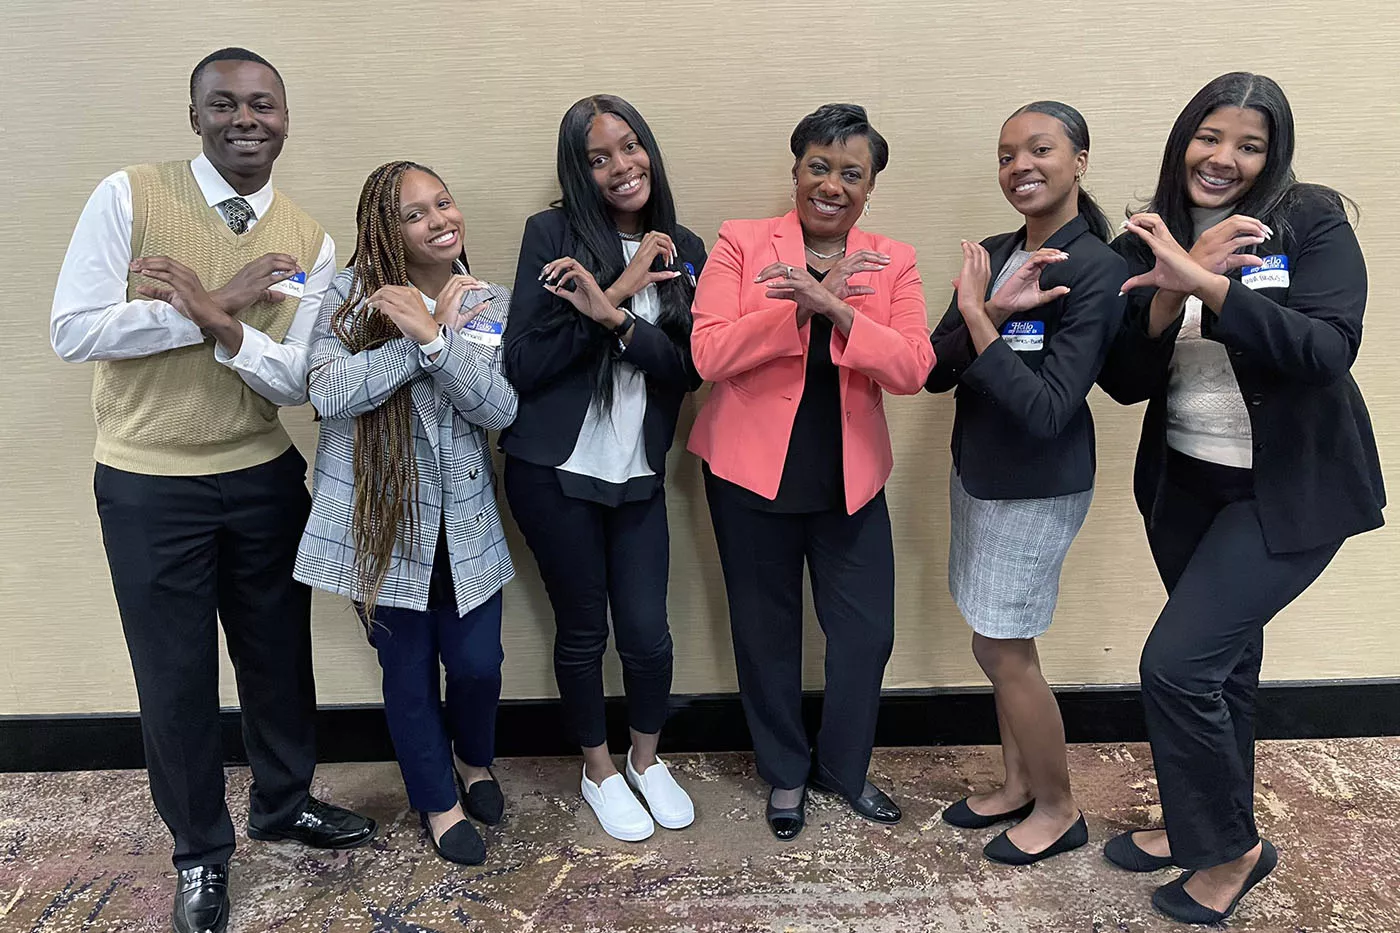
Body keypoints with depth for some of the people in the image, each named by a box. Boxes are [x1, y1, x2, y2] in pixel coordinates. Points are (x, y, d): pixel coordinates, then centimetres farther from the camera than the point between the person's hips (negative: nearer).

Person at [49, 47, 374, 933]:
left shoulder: (310, 244, 0)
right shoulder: (129, 197, -8)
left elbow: (302, 380, -6)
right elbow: (72, 332, -15)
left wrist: (219, 322, -23)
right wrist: (217, 306, -19)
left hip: (266, 479, 3)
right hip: (148, 486, -2)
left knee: (279, 654, 16)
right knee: (175, 675, 10)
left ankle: (284, 801, 42)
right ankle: (201, 847, 33)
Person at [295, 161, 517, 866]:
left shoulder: (487, 305, 1)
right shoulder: (351, 295, -6)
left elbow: (500, 408, -13)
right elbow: (328, 393, -21)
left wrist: (432, 336, -25)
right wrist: (426, 335, -22)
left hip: (463, 521, 2)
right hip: (381, 519, -2)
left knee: (477, 663, 5)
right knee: (409, 672, 11)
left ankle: (475, 762, 40)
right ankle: (438, 802, 36)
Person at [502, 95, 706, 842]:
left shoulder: (681, 250, 5)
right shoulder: (553, 234, -6)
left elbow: (689, 368, -5)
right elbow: (523, 364, -14)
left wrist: (613, 315, -21)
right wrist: (621, 287, -18)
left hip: (639, 472, 3)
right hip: (554, 471, -2)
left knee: (648, 632, 6)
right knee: (583, 630, 10)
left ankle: (647, 760, 36)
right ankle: (599, 770, 35)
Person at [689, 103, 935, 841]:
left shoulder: (892, 262, 2)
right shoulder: (741, 243, -4)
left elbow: (912, 368, -12)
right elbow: (710, 353, -16)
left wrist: (835, 307, -25)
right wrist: (801, 306, -23)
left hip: (849, 478, 2)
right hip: (752, 472, -2)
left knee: (866, 632, 8)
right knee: (767, 631, 13)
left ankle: (843, 767, 36)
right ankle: (784, 774, 37)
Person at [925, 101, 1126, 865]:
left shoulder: (1097, 270, -16)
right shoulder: (994, 254, 4)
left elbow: (1046, 410, -24)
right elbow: (935, 372, -3)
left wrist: (977, 314, -25)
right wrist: (993, 310, -19)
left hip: (1036, 489, -7)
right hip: (977, 474, 7)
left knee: (1003, 650, 3)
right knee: (999, 644, 16)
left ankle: (1058, 809, 25)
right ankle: (1018, 784, 36)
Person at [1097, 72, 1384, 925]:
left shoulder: (1312, 219, -10)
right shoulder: (1148, 240, 0)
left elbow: (1327, 348, -25)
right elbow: (1125, 382, -7)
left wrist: (1207, 284, -31)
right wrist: (1172, 292, -22)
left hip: (1290, 489, -4)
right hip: (1185, 482, 5)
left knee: (1177, 665, -10)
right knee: (1223, 662, 17)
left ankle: (1234, 848, 15)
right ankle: (1206, 825, 38)